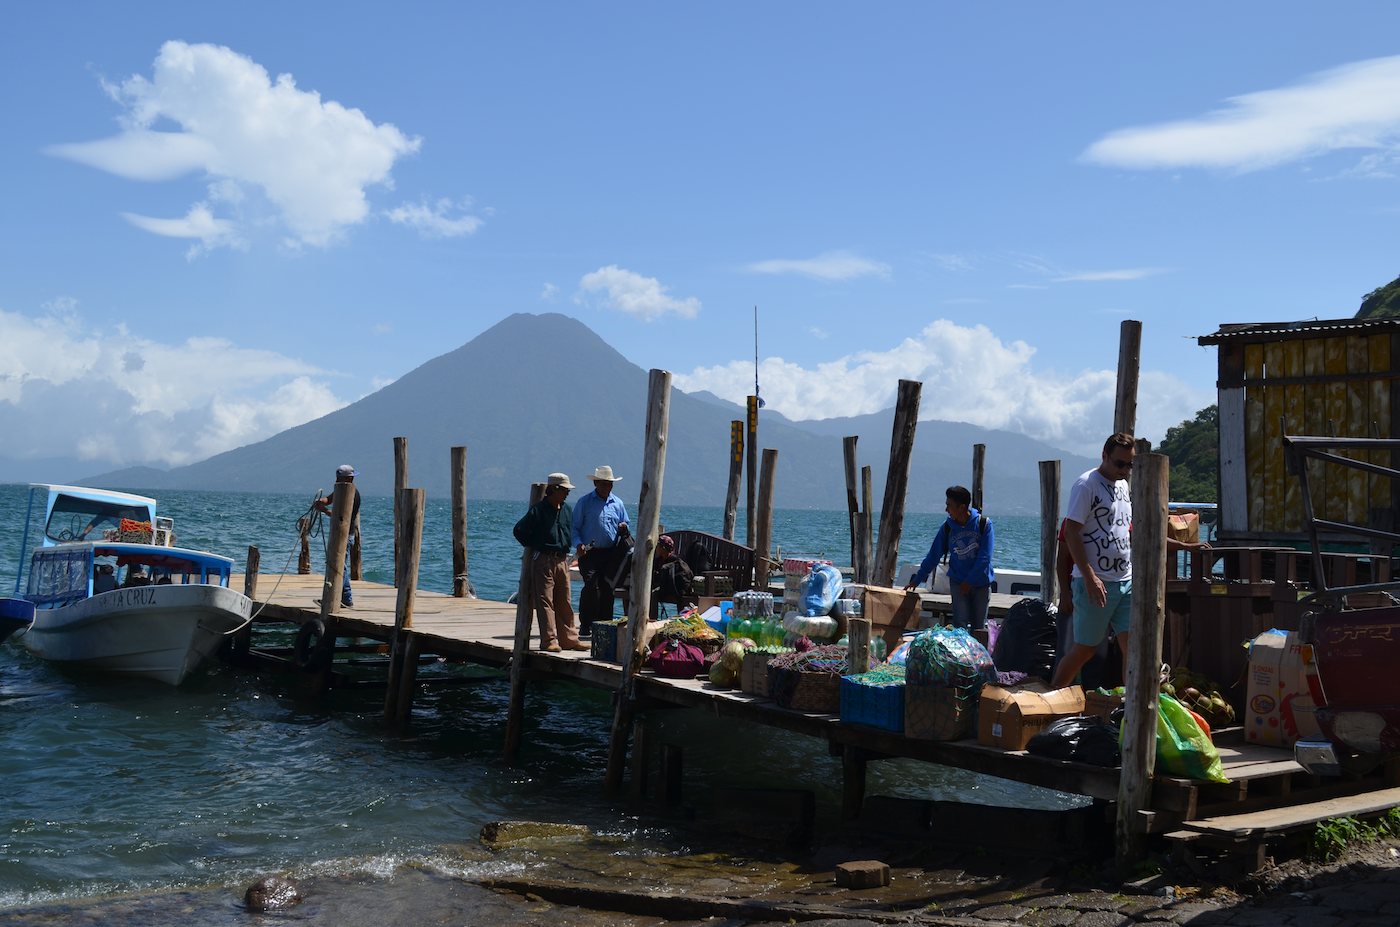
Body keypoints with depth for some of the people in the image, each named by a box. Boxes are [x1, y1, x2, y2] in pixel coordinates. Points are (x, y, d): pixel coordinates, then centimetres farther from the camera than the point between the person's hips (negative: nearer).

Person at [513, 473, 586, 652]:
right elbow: (519, 531, -7)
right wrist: (533, 546, 0)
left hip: (562, 561, 6)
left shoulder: (568, 510, 12)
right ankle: (548, 641, -2)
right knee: (545, 602, -4)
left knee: (564, 602, 8)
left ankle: (569, 639, 13)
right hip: (543, 561, -6)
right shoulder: (538, 510, -8)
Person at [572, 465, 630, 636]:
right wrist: (578, 544, -14)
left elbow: (626, 525, 24)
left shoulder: (617, 503, 15)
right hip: (589, 553, -3)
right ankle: (586, 624, -8)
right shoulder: (584, 502, 5)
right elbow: (574, 527, 3)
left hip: (610, 554, 3)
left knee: (607, 589, 3)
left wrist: (624, 527, -1)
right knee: (591, 586, -15)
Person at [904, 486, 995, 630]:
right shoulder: (947, 528, -3)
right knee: (960, 625, -9)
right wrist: (916, 580, 4)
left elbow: (984, 557, -11)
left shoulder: (984, 524, -10)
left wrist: (970, 580, -14)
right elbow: (933, 557, 4)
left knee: (979, 627, 4)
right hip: (958, 582, 1)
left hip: (981, 582, -1)